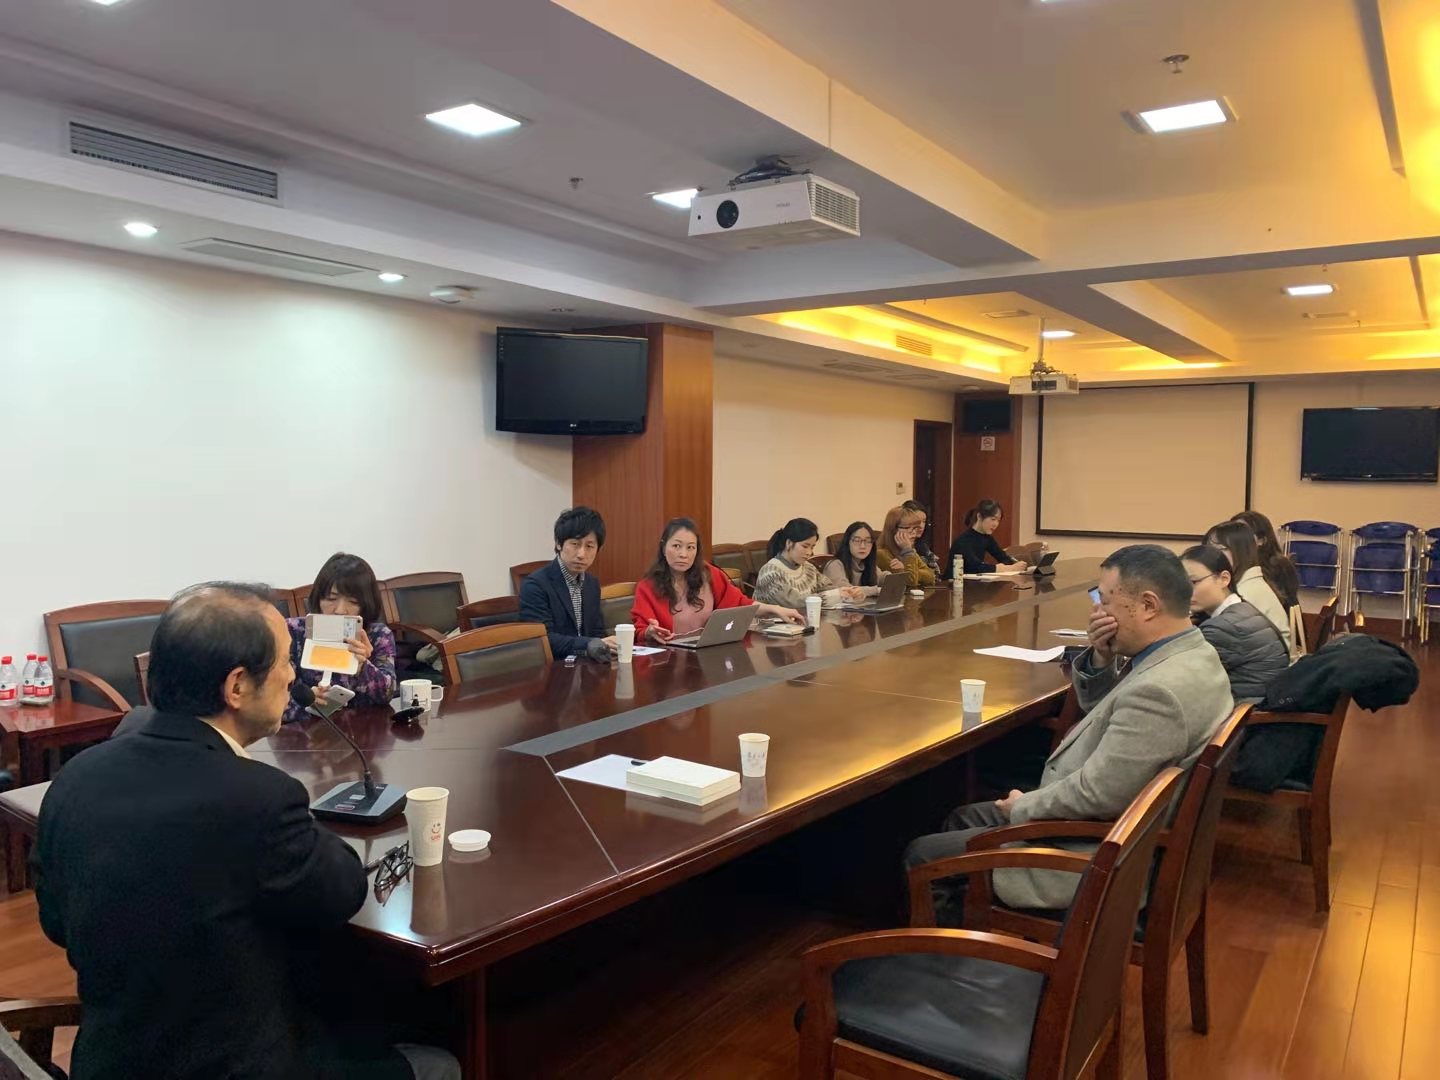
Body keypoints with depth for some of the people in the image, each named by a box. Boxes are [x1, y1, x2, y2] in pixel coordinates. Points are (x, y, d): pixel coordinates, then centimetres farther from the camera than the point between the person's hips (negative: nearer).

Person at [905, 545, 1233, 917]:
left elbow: (1093, 796, -28)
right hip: (1104, 827, 10)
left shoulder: (1159, 690, -31)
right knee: (963, 818, 22)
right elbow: (1103, 712, 14)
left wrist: (1023, 807, -11)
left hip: (1093, 857, -10)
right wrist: (1101, 659, -6)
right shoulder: (1192, 653, 2)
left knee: (920, 857, -1)